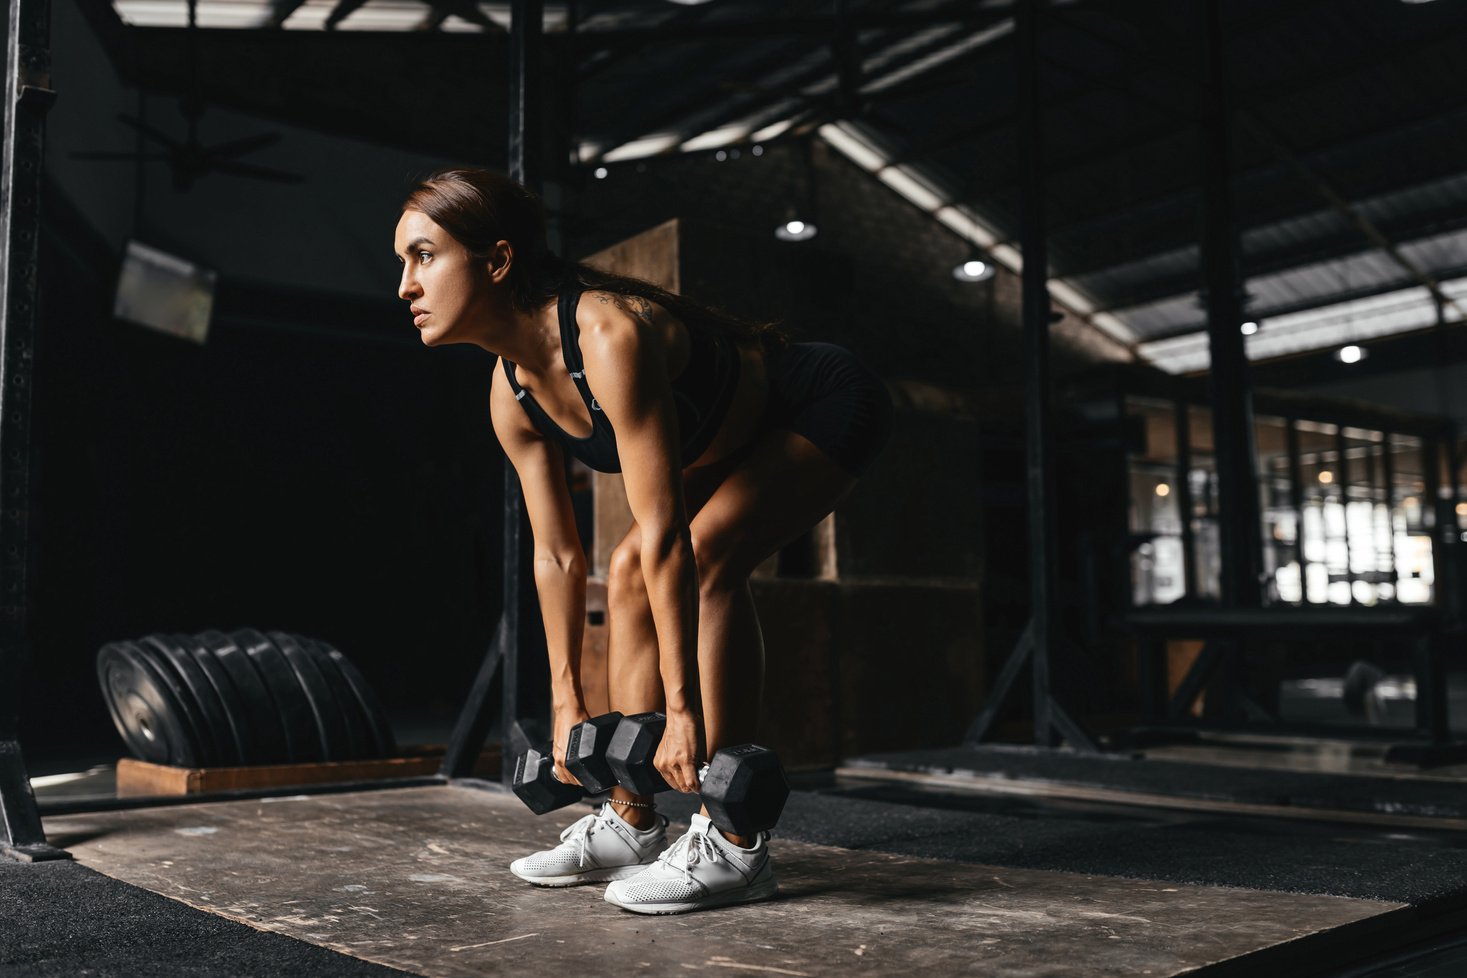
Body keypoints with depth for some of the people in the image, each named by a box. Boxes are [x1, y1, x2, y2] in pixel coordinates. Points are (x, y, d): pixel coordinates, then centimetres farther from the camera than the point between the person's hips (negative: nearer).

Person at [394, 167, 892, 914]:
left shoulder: (609, 336, -35)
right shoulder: (512, 393, -9)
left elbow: (666, 532, -37)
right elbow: (556, 555, -2)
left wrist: (682, 708, -34)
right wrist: (566, 702, 1)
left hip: (828, 405, -8)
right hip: (744, 437, 8)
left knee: (706, 556, -27)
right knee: (632, 569, -1)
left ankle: (733, 845, -20)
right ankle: (630, 825, 8)